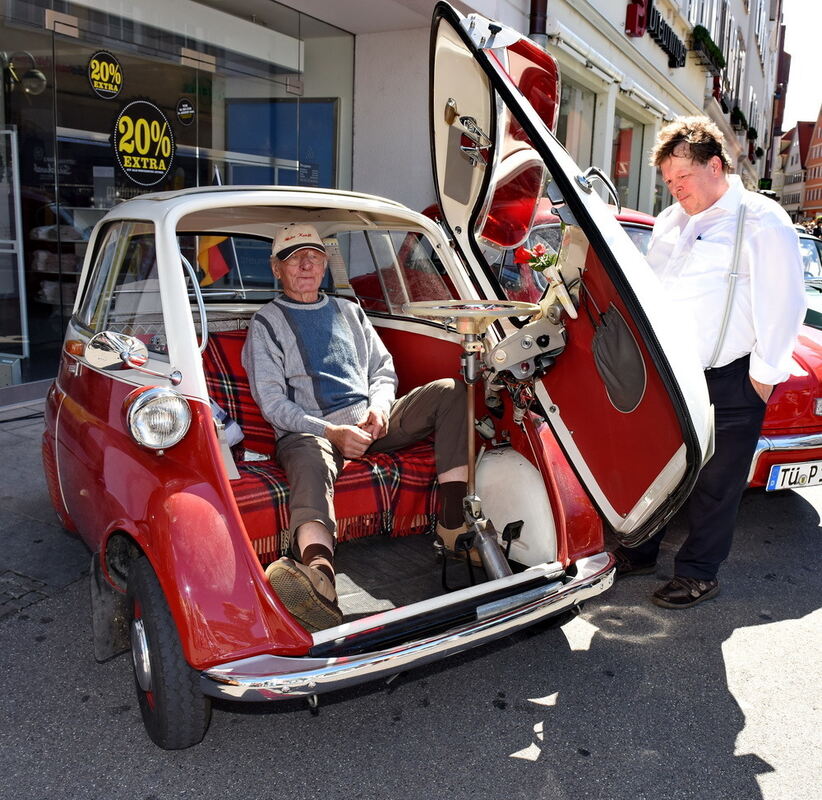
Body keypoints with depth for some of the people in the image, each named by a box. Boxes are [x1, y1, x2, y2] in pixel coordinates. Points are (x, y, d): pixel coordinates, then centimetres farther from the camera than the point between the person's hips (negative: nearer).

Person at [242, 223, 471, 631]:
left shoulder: (349, 311, 25)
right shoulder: (266, 322, 9)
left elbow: (384, 370, 22)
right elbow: (272, 402, -1)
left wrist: (378, 407, -3)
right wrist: (332, 432, -16)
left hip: (371, 422, 5)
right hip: (310, 429, -5)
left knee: (449, 392, -16)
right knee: (310, 459, -41)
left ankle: (453, 523, -28)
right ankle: (319, 574, -70)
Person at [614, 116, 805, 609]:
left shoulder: (762, 221, -9)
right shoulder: (670, 223, 14)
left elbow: (782, 307, -13)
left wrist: (763, 377, -13)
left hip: (729, 386, -7)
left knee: (715, 485, 6)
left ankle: (699, 574, 22)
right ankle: (640, 553, 32)